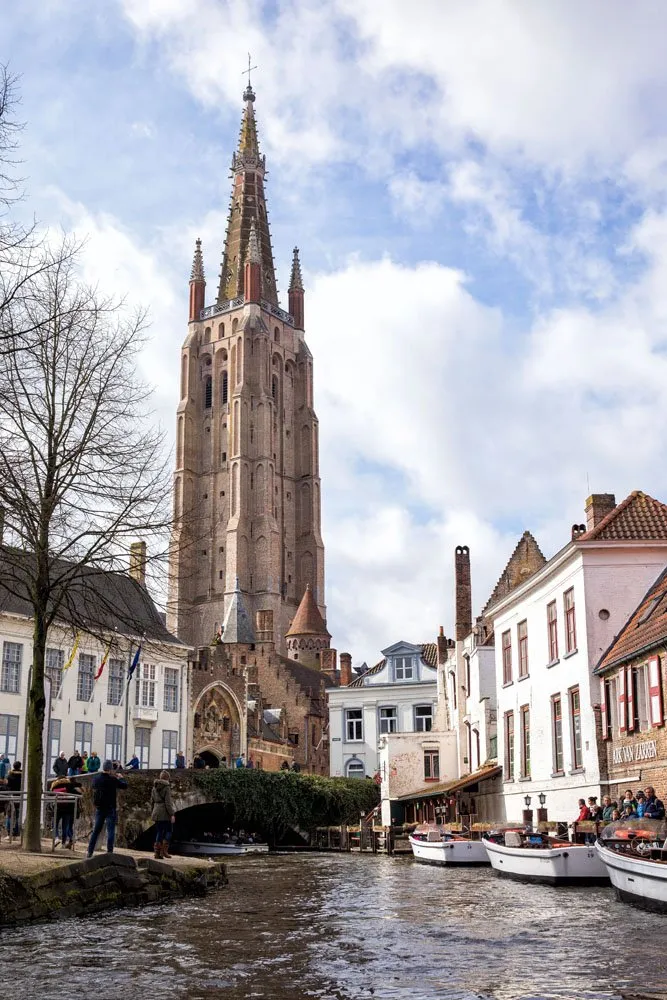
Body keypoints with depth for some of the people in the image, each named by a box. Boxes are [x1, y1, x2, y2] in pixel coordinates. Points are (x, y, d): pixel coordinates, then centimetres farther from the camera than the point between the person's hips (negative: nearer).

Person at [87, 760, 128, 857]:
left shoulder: (96, 779, 0)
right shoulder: (112, 780, -16)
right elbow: (125, 785, -7)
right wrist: (120, 778, 14)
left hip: (99, 808, 6)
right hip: (110, 809, -5)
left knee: (96, 830, 13)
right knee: (110, 831, -1)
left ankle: (90, 852, 13)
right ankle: (110, 852, -6)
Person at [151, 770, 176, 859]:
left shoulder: (155, 787, 11)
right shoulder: (166, 787, -10)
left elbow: (152, 801, 15)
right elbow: (168, 802, -14)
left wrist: (152, 813, 23)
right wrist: (172, 814, -12)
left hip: (156, 812, 6)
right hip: (164, 812, -6)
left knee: (159, 832, 11)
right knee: (168, 831, 4)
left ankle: (157, 852, 9)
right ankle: (164, 851, -5)